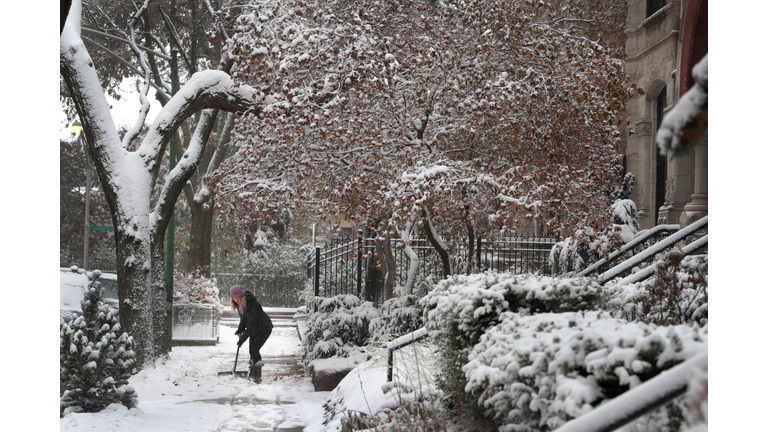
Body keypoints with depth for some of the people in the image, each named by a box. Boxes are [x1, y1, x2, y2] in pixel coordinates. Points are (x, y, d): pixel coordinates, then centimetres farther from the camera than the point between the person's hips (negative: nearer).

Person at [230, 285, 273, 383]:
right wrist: (240, 329, -4)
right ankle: (252, 373, 21)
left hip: (264, 328, -9)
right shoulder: (239, 304, -4)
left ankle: (257, 377, -14)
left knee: (254, 349, -17)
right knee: (251, 350, 8)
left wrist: (243, 337, -28)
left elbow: (252, 324, -29)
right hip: (255, 329, 9)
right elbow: (244, 318, 10)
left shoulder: (252, 304, -31)